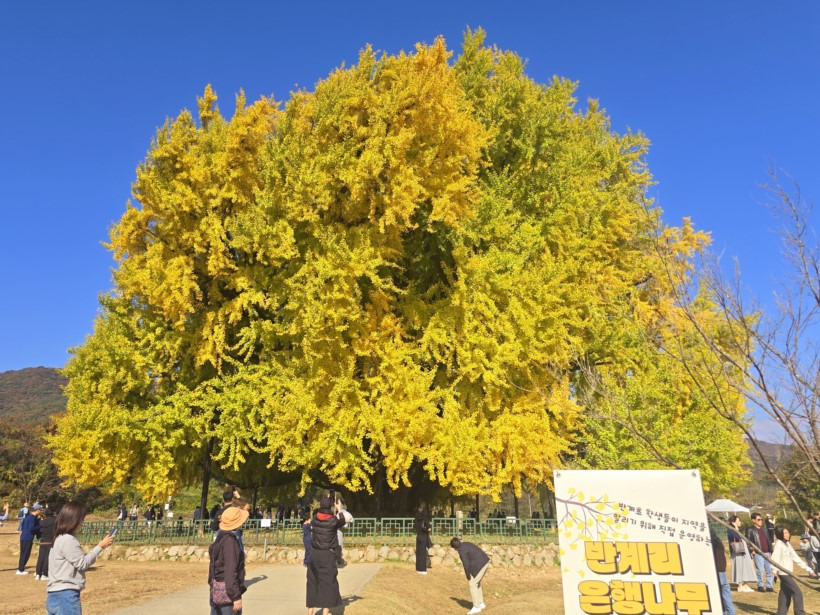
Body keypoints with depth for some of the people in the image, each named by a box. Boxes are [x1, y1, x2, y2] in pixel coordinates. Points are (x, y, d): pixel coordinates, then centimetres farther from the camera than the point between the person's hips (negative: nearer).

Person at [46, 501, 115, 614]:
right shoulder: (68, 540, -16)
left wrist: (99, 546, 10)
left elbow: (79, 560, 16)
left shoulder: (60, 538, 15)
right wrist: (100, 547, -7)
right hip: (66, 595, -10)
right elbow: (82, 563, -12)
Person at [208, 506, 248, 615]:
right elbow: (230, 571, -23)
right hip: (227, 591, -9)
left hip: (216, 590, 9)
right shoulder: (230, 541, -20)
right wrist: (236, 596, -21)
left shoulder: (221, 538, 8)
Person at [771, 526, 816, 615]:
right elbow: (774, 558, -27)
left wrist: (808, 569, 15)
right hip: (783, 573, -9)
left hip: (787, 573, 9)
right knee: (797, 592, -8)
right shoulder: (779, 544, -15)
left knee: (786, 594, 12)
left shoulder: (787, 544, 13)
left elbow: (796, 558, 17)